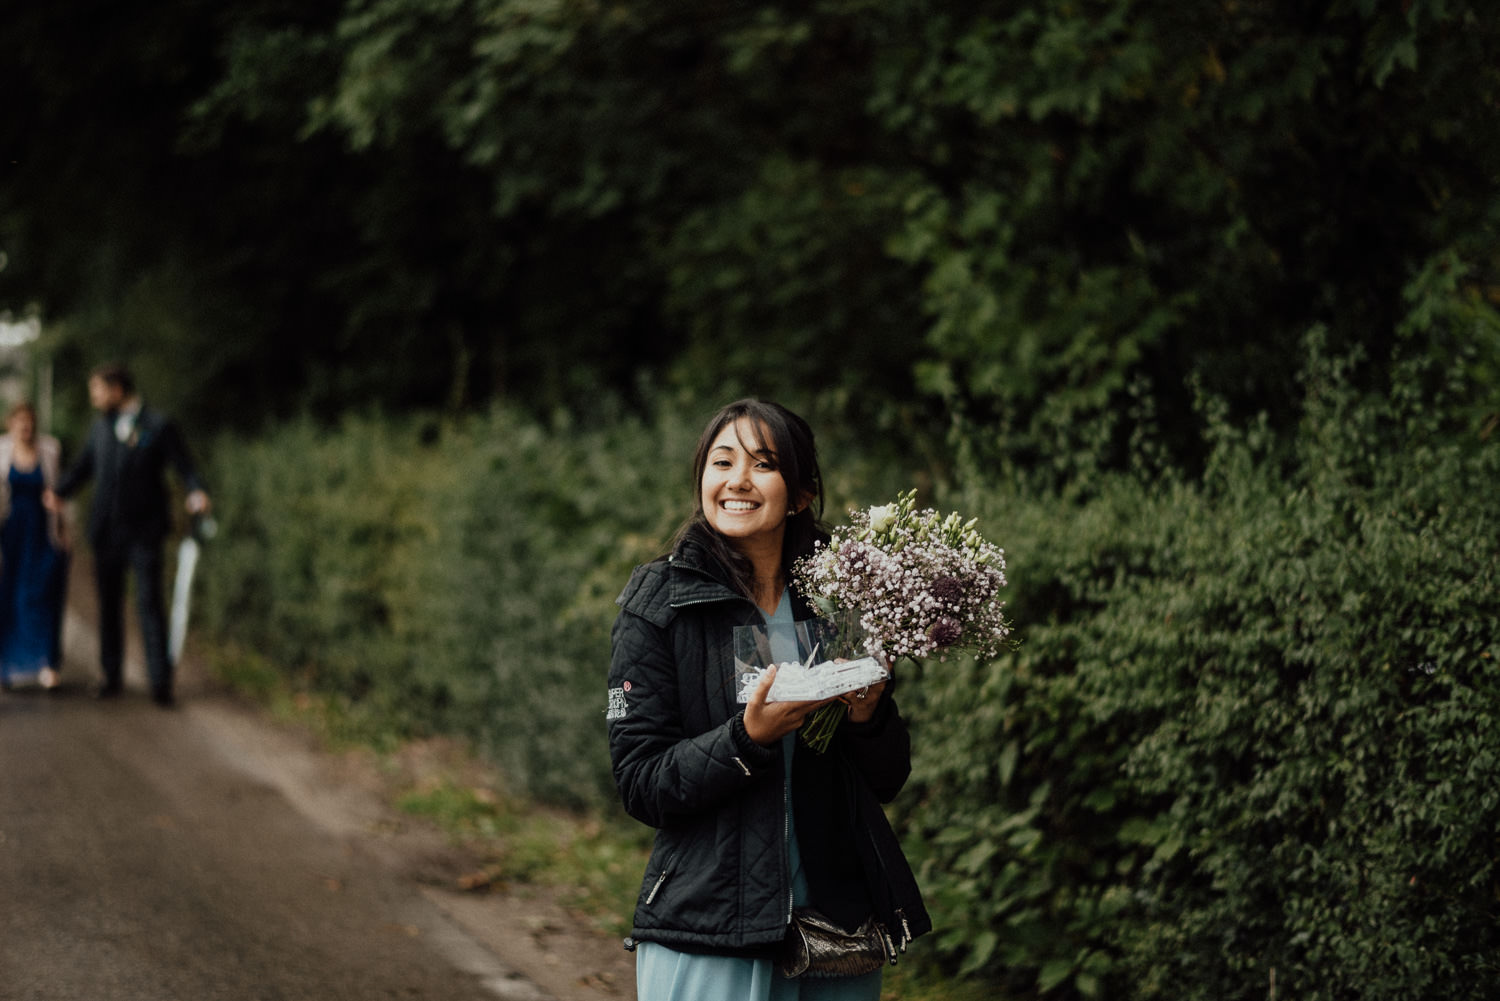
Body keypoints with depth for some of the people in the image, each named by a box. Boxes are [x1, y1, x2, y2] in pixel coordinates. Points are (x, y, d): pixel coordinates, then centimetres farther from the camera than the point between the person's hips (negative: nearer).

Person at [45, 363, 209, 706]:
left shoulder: (159, 426, -6)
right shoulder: (101, 427, 11)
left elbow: (185, 468, -6)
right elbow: (82, 467, 14)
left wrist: (197, 494, -27)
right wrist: (59, 491, -5)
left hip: (144, 531, -5)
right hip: (106, 529, 5)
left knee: (149, 603, -8)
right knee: (109, 604, 9)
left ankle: (160, 681, -7)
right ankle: (112, 676, 18)